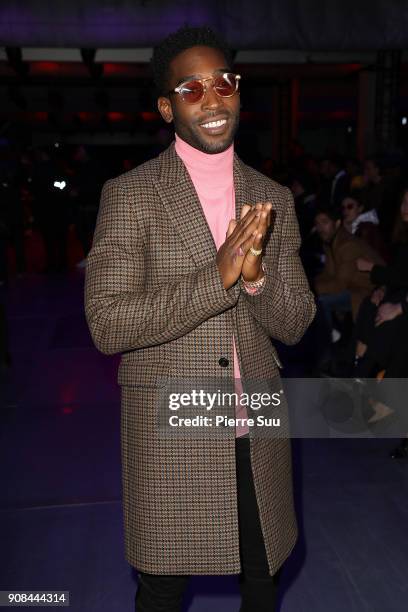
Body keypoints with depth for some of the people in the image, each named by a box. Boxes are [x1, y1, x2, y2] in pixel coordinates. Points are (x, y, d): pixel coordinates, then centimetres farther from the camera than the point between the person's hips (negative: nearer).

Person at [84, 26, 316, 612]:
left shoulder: (273, 198, 4)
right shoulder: (129, 195, -8)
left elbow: (294, 324, 3)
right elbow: (107, 325, -15)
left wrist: (255, 275, -19)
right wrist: (218, 274, -25)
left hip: (258, 434, 4)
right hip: (170, 437, -3)